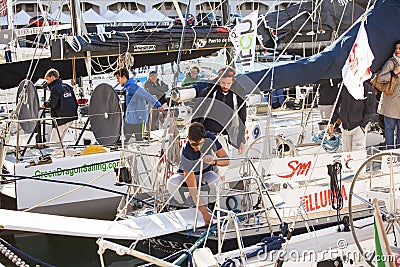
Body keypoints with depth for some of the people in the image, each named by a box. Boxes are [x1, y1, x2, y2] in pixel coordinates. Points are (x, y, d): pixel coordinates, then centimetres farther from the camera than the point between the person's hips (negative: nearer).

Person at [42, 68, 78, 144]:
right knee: (59, 141, 16)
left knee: (54, 141, -6)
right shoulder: (66, 86, 15)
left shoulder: (55, 88, -10)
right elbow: (75, 100, 16)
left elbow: (52, 104, -17)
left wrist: (45, 104, 2)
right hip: (71, 118, 9)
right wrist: (74, 112, 22)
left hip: (61, 119, -9)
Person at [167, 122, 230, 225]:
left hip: (206, 172, 2)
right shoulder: (186, 153, -36)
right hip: (187, 174, -2)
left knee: (217, 182, -35)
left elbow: (226, 160, -16)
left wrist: (214, 162, -41)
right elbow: (192, 187, -38)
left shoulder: (210, 138, -25)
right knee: (171, 183, -35)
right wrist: (204, 212, -43)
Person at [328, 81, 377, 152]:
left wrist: (364, 124, -9)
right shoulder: (343, 87, 8)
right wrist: (332, 121, 10)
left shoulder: (366, 86, -5)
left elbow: (371, 106, -5)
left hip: (359, 126, -5)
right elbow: (337, 104, 16)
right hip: (345, 127, 5)